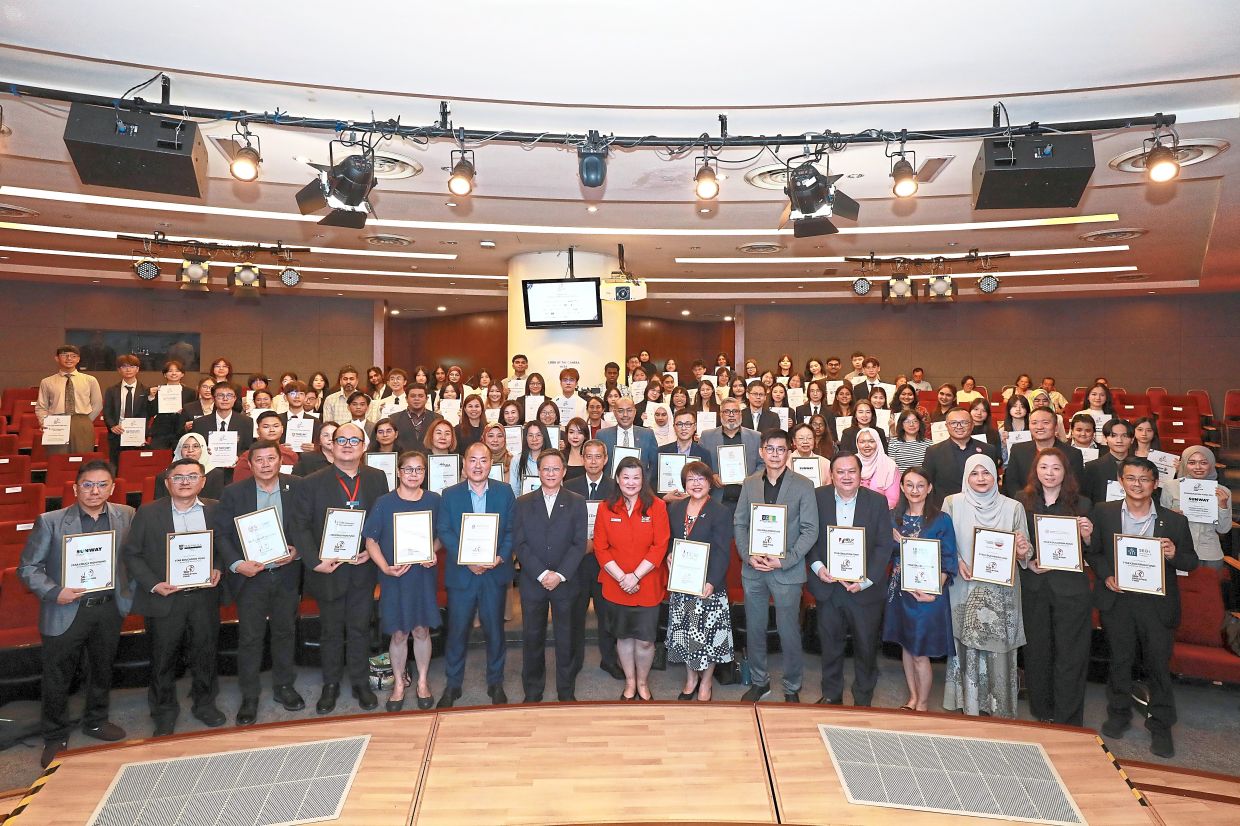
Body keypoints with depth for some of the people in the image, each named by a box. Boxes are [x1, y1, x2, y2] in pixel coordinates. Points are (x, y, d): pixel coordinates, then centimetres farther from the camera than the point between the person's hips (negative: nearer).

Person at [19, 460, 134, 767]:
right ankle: (55, 737, 32)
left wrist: (131, 591, -2)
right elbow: (28, 567, -5)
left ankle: (96, 721, 42)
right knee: (56, 678, 11)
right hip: (66, 611, -2)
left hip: (109, 609, 3)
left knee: (102, 670, 20)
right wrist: (53, 592, -19)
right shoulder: (50, 522, -10)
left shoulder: (126, 516, -3)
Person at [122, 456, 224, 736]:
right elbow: (131, 553, -3)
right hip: (164, 598, -2)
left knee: (205, 653, 15)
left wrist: (218, 568, -7)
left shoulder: (215, 510, 0)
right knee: (163, 659, 12)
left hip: (204, 596, 2)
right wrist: (153, 584, -13)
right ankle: (164, 711, 32)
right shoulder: (148, 513, -6)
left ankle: (204, 702, 35)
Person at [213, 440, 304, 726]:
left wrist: (297, 551, -13)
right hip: (250, 575, -1)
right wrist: (236, 564, -16)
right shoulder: (233, 493, -5)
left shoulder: (297, 487, -4)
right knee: (249, 637, 7)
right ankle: (249, 697, 22)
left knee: (285, 632, 15)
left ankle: (283, 686, 32)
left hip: (287, 573, 1)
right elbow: (220, 533, -5)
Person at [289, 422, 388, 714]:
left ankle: (361, 682, 27)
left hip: (363, 568, 1)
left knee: (360, 627, 12)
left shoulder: (377, 478, 0)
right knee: (331, 630, 13)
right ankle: (331, 685, 29)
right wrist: (315, 561, -15)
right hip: (328, 569, -1)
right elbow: (300, 526, -7)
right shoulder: (313, 483, -5)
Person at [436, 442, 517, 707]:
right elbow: (444, 531, -4)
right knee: (457, 630, 6)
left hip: (495, 573, 0)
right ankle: (453, 684, 23)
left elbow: (511, 530, 1)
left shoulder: (505, 492, 3)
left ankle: (495, 682, 26)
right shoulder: (450, 494, 2)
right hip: (460, 573, 0)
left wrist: (501, 557, -15)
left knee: (495, 629, 10)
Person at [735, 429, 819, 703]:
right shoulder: (749, 484, 6)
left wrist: (784, 561, -15)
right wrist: (749, 555, -8)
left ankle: (792, 687, 25)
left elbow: (810, 531, -7)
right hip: (753, 569, 3)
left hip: (787, 571, -3)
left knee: (789, 633, 5)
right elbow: (740, 524, 7)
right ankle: (759, 681, 33)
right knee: (754, 630, 14)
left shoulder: (803, 485, -5)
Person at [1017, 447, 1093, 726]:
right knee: (1036, 652, 10)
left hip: (1070, 588, -1)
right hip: (1033, 587, 1)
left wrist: (1087, 536, -15)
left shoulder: (1081, 504, 2)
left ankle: (1068, 722, 14)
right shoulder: (1022, 501, 3)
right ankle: (1042, 713, 27)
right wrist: (1028, 563, -11)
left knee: (1070, 656, 2)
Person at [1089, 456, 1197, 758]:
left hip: (1157, 603, 0)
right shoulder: (1103, 512, -1)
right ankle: (1119, 714, 31)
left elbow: (1192, 562, 4)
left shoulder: (1174, 521, -1)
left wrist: (1174, 554, -18)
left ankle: (1160, 725, 24)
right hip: (1117, 599, 1)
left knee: (1158, 663, 7)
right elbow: (1092, 551, 4)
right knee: (1119, 660, 13)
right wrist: (1106, 575, -11)